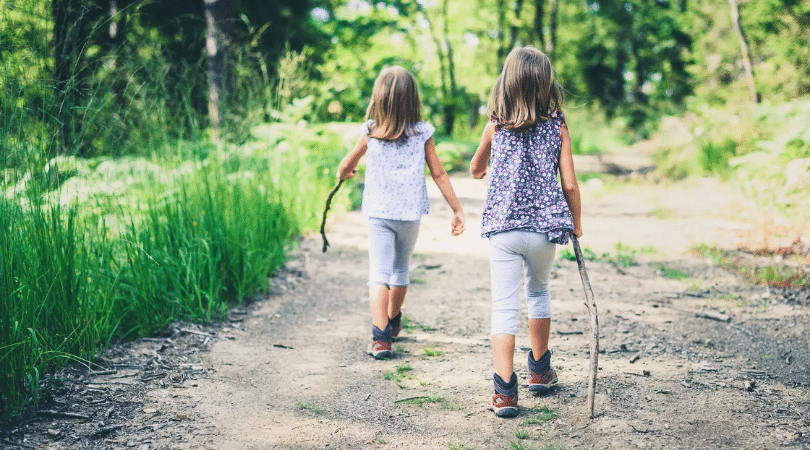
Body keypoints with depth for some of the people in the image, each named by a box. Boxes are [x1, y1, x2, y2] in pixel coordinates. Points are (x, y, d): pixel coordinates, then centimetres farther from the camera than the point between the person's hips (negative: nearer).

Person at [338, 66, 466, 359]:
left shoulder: (370, 131, -2)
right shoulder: (422, 132, -2)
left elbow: (346, 166, 11)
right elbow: (439, 174, -1)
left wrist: (343, 174, 36)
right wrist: (457, 209, 6)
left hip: (378, 213, -2)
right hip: (410, 212, 2)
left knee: (379, 274, -5)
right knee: (401, 269, 21)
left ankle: (380, 335, -21)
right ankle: (393, 323, 41)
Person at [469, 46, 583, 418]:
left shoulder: (496, 126, 1)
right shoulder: (557, 127, -1)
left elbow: (476, 169, 18)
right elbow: (569, 184, -2)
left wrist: (481, 170, 43)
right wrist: (576, 222, 14)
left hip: (502, 227, -1)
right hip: (544, 227, 1)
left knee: (504, 306, 0)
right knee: (538, 292, 24)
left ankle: (505, 391, -8)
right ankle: (540, 371, 37)